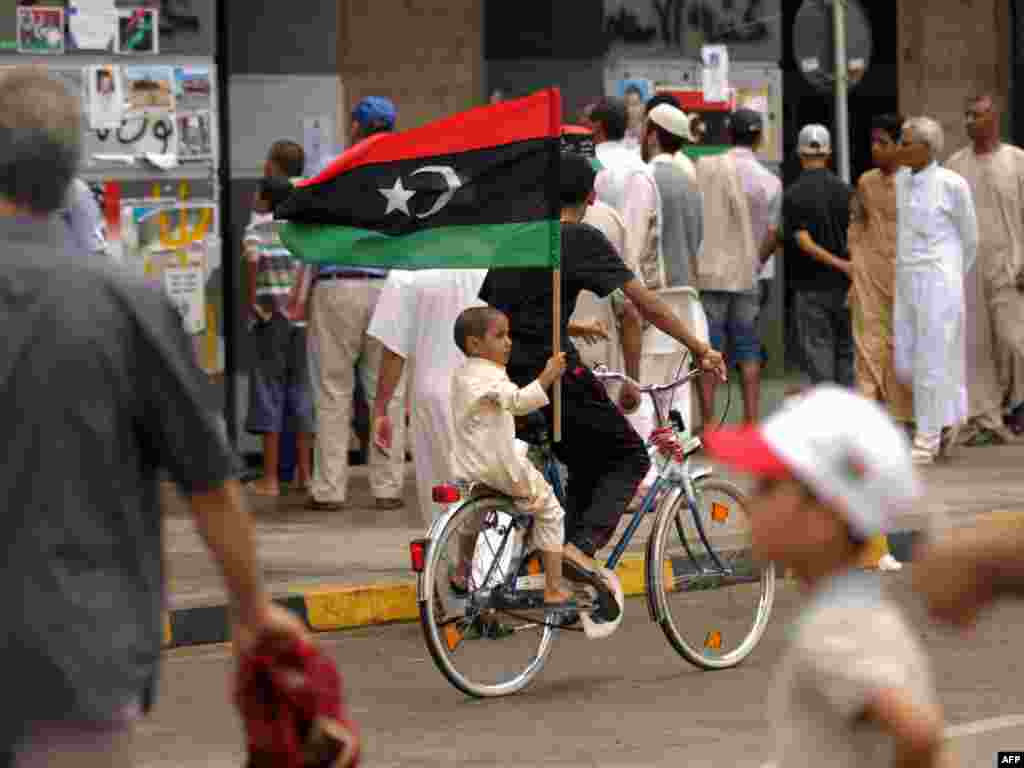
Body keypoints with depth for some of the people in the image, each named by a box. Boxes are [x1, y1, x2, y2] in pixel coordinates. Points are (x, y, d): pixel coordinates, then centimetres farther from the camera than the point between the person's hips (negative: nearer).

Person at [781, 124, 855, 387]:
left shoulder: (793, 195, -9)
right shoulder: (844, 190, -1)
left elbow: (804, 242, -15)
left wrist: (840, 264, -13)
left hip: (810, 286, -3)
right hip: (843, 286, 3)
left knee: (817, 354, 0)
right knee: (846, 351, 11)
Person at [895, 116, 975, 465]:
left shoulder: (952, 185, -9)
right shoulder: (900, 181, 8)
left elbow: (969, 238, 2)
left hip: (938, 284, -6)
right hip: (906, 284, 6)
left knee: (932, 362, -4)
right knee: (905, 362, 7)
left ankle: (927, 441, 4)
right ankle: (949, 413, 31)